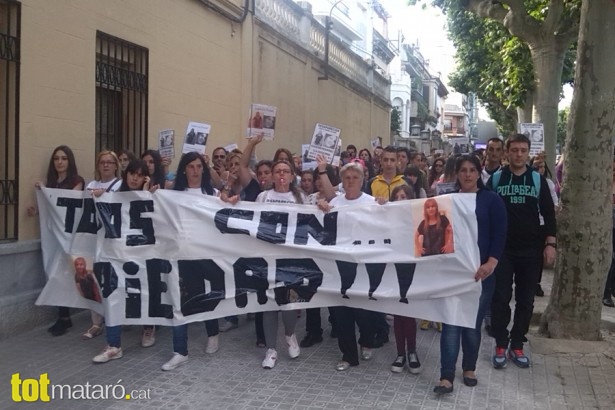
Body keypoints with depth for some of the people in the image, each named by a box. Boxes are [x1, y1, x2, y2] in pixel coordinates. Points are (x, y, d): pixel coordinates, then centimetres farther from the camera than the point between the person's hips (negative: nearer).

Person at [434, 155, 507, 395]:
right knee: (451, 322, -3)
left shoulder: (491, 200, 2)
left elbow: (499, 235, -6)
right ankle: (447, 377, -2)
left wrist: (491, 263, -20)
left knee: (473, 322, 8)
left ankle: (469, 368, 28)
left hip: (481, 270, -1)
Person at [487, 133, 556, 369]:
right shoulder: (495, 179, 1)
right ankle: (501, 346, 12)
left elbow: (549, 214, 5)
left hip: (531, 250, 2)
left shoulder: (538, 180, 4)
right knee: (500, 299, 0)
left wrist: (550, 244, -3)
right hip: (502, 249, -1)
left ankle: (516, 346, 18)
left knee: (525, 300, 7)